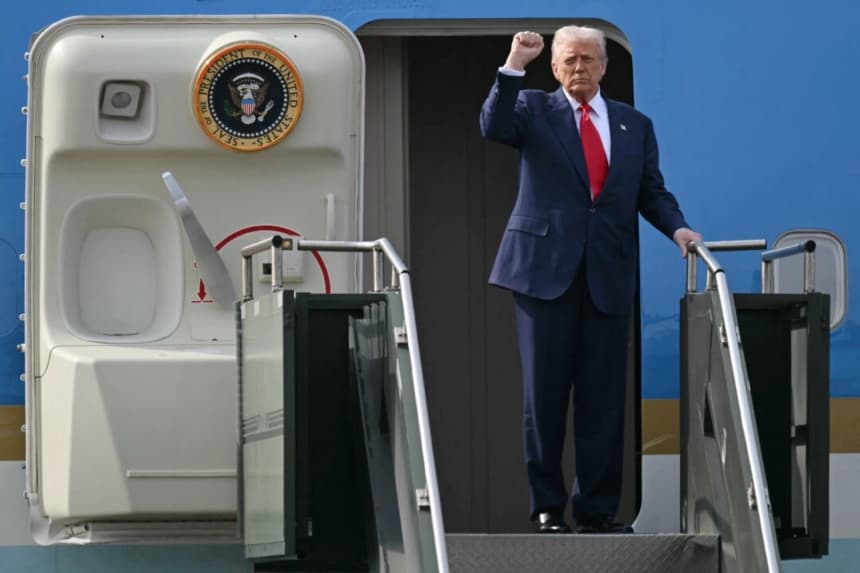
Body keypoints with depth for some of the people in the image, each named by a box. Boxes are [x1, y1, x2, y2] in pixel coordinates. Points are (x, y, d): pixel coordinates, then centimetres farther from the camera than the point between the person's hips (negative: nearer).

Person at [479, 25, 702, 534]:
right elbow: (494, 127, -13)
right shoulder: (534, 109, 7)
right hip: (547, 266, -2)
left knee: (604, 397, 3)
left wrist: (677, 227, -6)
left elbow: (653, 192, 12)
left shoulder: (635, 124, 14)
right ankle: (548, 506, 8)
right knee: (545, 393, 1)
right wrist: (514, 66, -22)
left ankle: (598, 509, 9)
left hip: (609, 274, 2)